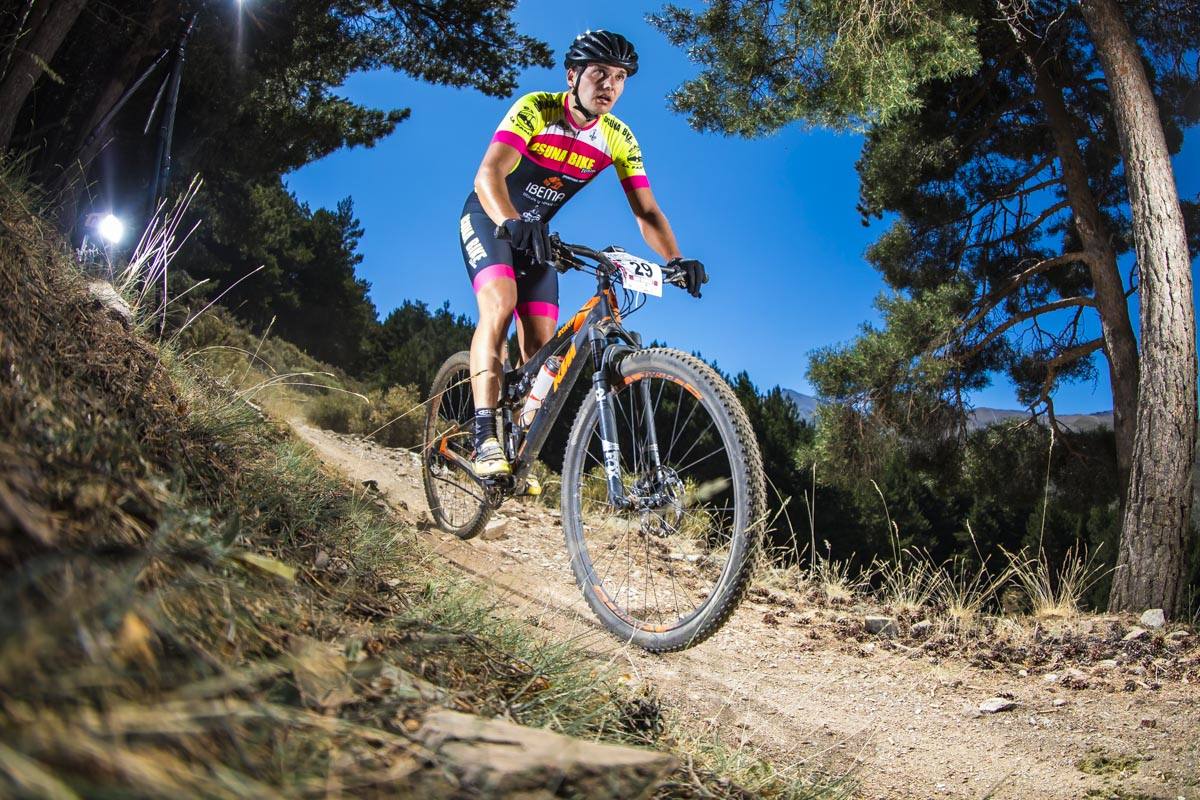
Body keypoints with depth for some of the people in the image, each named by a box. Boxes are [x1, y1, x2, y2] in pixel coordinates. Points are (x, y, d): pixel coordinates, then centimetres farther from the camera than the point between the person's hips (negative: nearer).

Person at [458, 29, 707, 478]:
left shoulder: (619, 139, -9)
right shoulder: (535, 109, -22)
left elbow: (646, 211, -14)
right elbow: (488, 175, -36)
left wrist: (676, 260, -32)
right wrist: (513, 223, -56)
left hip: (535, 231, 5)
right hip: (489, 217, -5)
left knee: (542, 346, -6)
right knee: (500, 302, -32)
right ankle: (485, 439, -34)